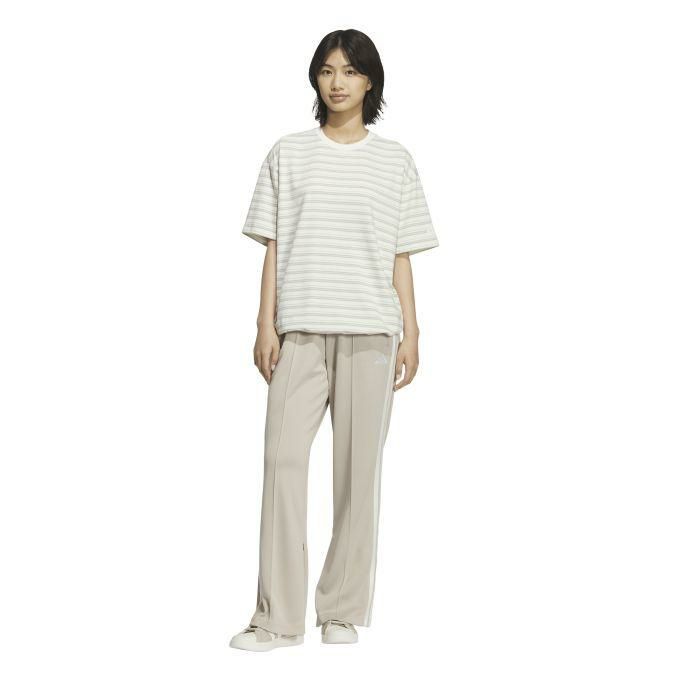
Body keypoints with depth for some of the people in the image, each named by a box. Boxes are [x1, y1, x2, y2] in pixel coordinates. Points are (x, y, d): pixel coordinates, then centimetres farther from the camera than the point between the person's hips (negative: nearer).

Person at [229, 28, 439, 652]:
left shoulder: (394, 161, 10)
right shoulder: (289, 155, 10)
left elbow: (401, 256, 9)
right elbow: (273, 246, 8)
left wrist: (410, 334, 2)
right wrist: (267, 324, 0)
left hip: (369, 331, 0)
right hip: (300, 328, 0)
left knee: (359, 466, -1)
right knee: (283, 456, -10)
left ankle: (342, 611, 9)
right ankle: (278, 618, -5)